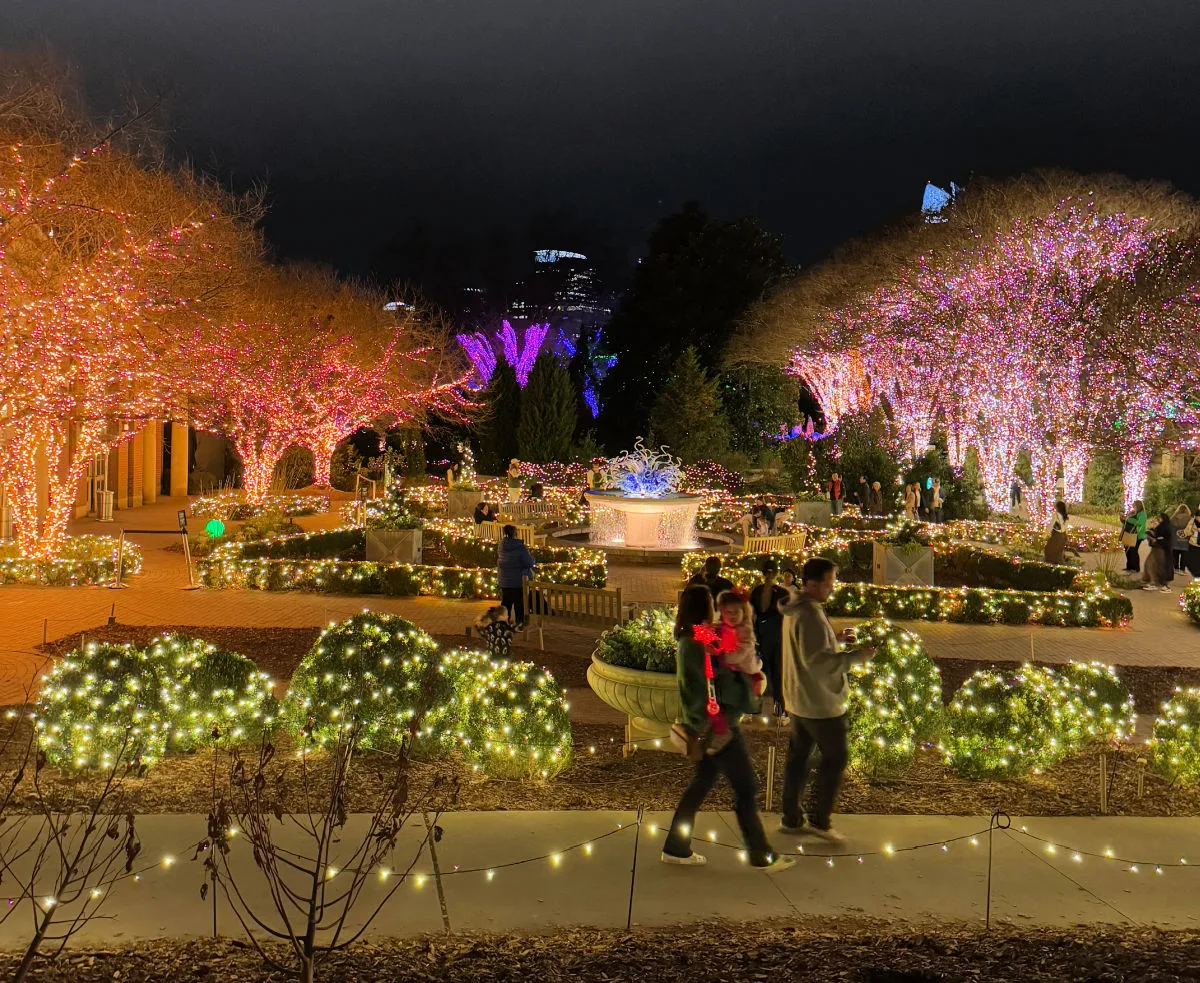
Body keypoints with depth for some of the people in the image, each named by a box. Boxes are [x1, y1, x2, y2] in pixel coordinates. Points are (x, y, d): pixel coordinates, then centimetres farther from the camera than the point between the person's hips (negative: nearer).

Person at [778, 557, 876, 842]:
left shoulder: (794, 611, 10)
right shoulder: (811, 615, -22)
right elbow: (818, 660, -28)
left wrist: (838, 639, 14)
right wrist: (855, 656, -25)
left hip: (798, 700, 10)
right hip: (821, 702, -10)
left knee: (797, 757, 13)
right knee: (835, 758, 2)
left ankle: (791, 818, 20)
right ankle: (820, 820, 6)